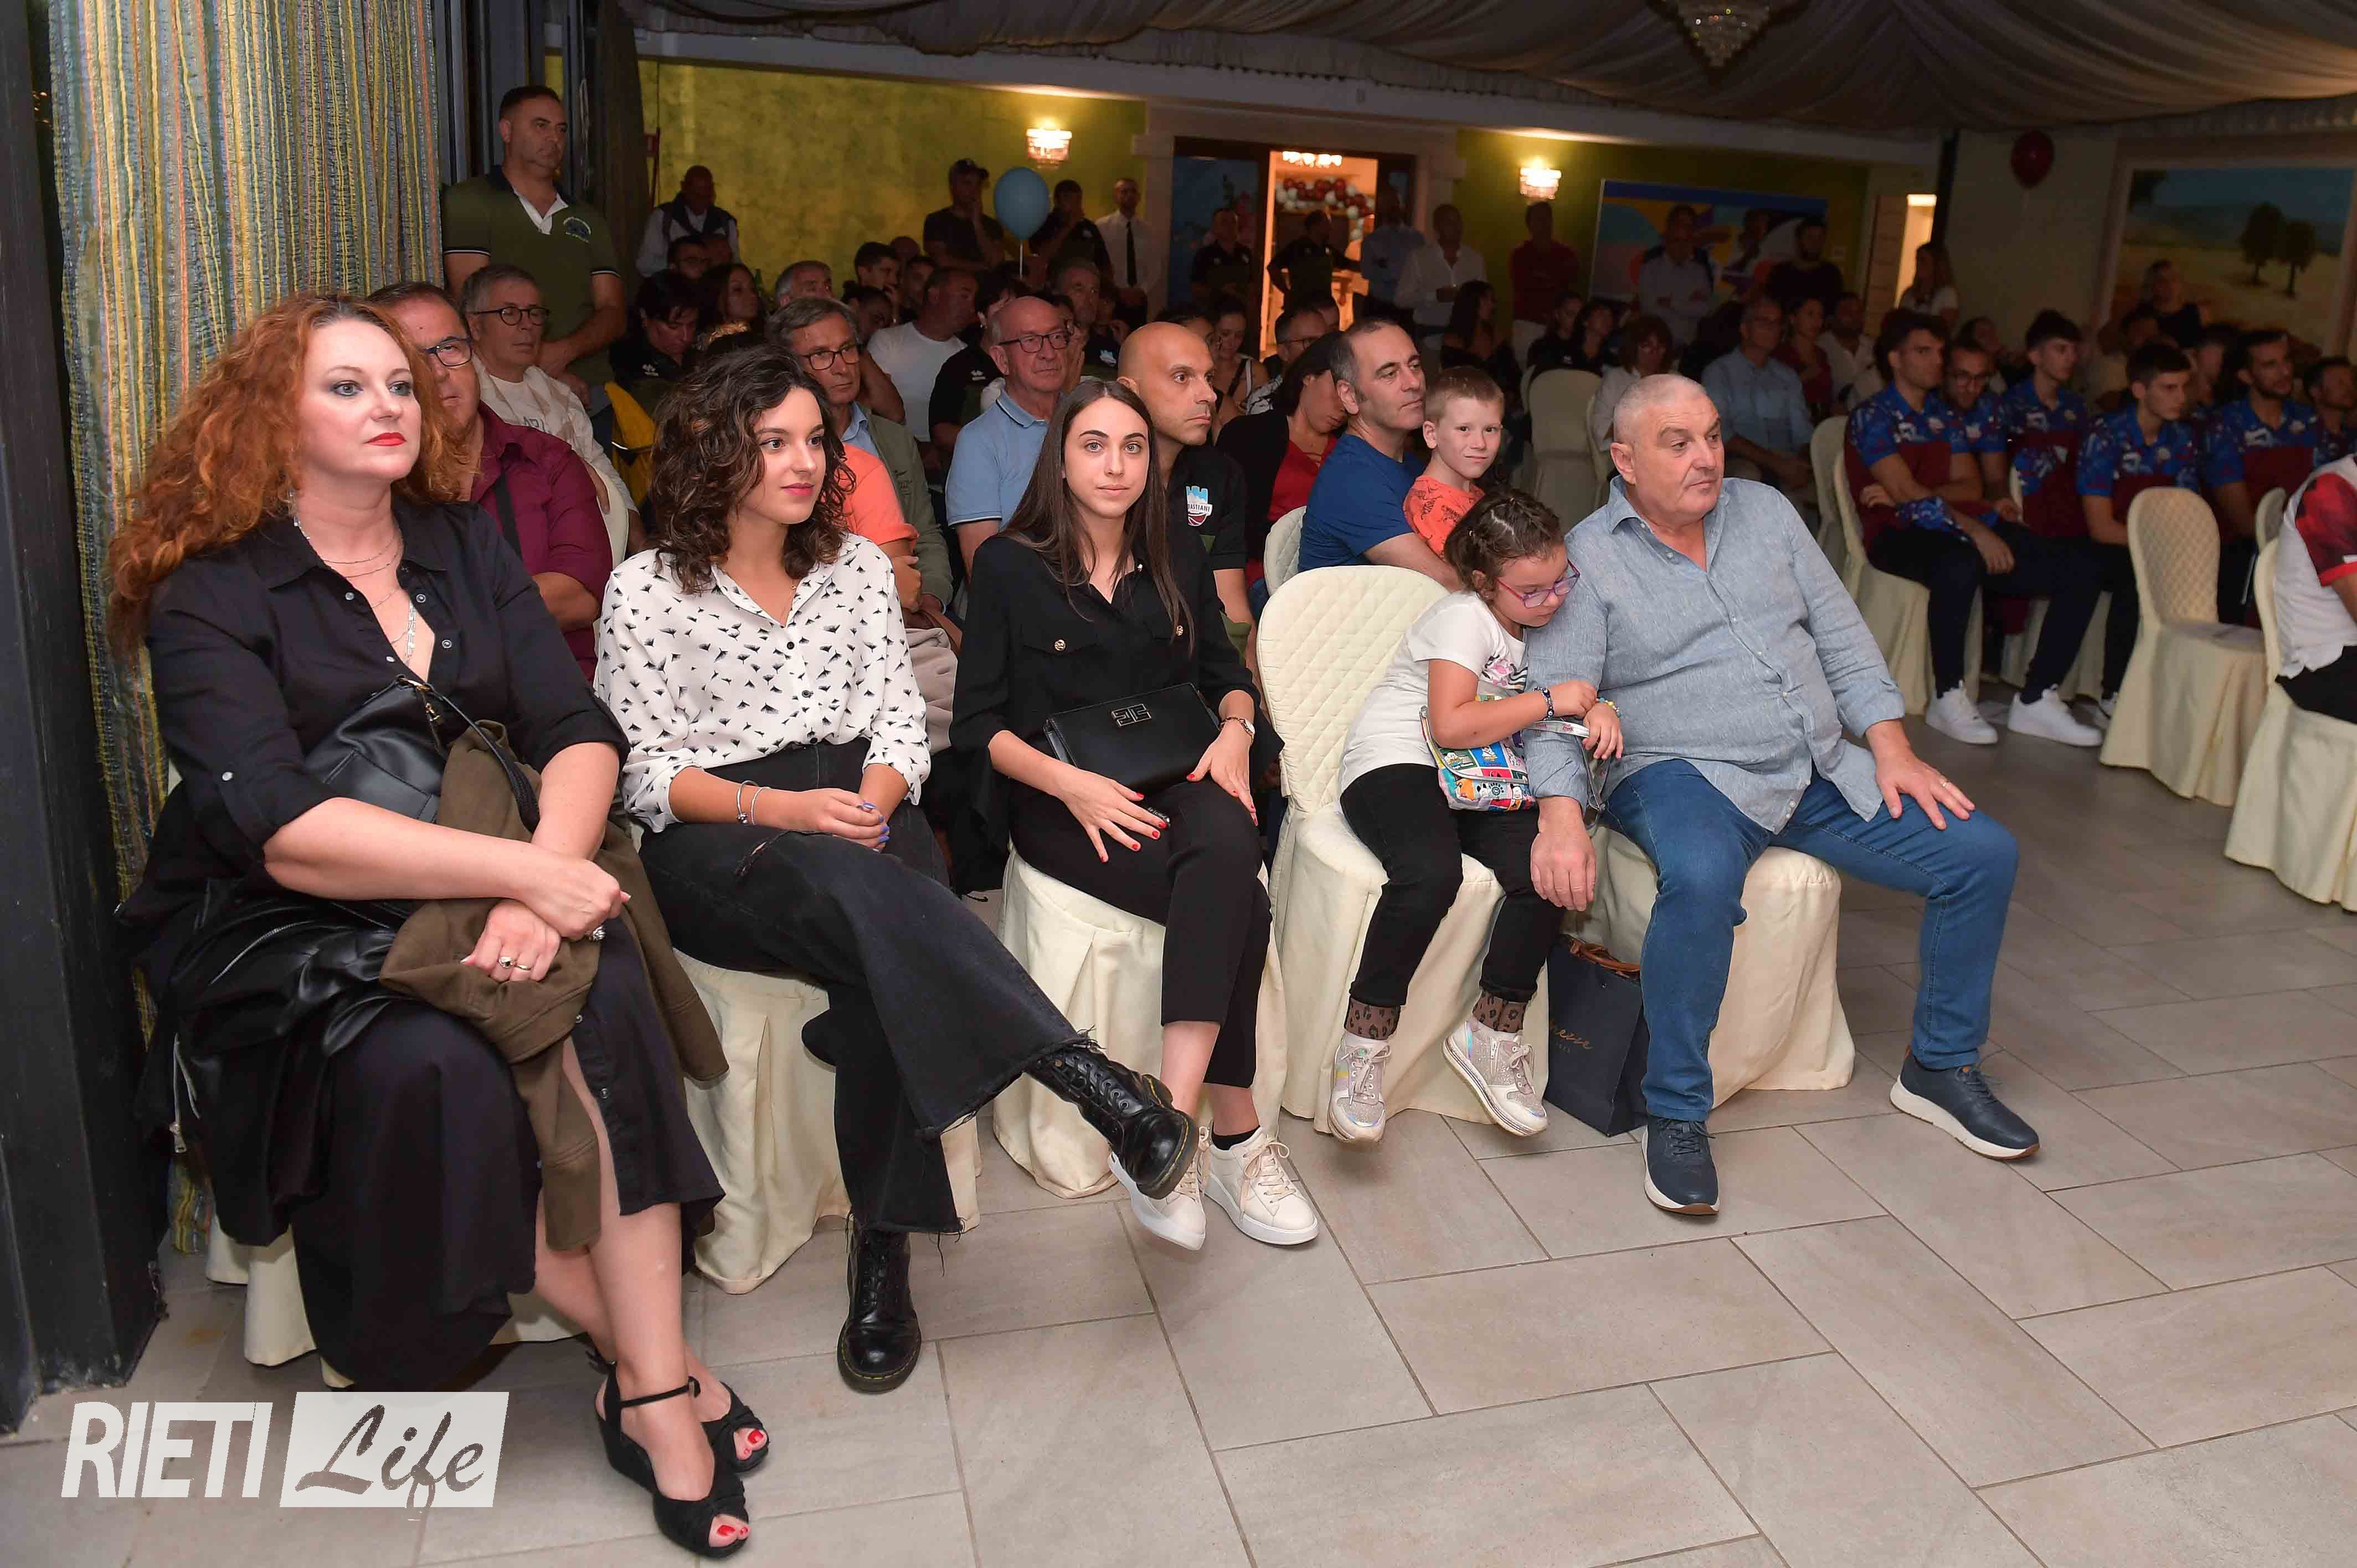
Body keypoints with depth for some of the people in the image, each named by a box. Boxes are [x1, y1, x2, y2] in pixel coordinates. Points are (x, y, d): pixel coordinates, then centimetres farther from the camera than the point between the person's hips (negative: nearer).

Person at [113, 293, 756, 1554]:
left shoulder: (464, 546, 10)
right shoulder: (209, 597, -4)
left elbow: (580, 735, -1)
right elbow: (280, 831, -19)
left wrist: (543, 886, -20)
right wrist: (522, 870, -27)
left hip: (469, 910, 3)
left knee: (605, 979, -28)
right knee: (429, 1064, -31)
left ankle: (652, 1385, -23)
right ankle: (647, 1354, -14)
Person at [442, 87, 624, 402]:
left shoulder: (590, 220, 22)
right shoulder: (467, 202, 8)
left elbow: (612, 314, 11)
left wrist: (563, 352, -10)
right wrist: (550, 377, -12)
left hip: (592, 390, 4)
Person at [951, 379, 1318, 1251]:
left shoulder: (1178, 560, 15)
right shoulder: (1008, 566, 2)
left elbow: (1225, 674, 21)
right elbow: (977, 723, -1)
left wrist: (1235, 729, -3)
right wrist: (1070, 783, -17)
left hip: (1170, 780, 3)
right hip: (1056, 803, -3)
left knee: (1228, 844, -35)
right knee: (1237, 904, -31)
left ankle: (1167, 1129, -37)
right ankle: (1233, 1137, -24)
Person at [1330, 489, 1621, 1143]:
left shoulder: (1543, 625, 15)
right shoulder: (1465, 617, -8)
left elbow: (1573, 692, 28)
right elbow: (1451, 725, -19)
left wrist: (1597, 709, 2)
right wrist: (1551, 701, -13)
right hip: (1396, 765, -7)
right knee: (1432, 873, -38)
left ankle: (1491, 1033, -6)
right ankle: (1363, 1043, -23)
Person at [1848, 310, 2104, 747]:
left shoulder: (1944, 418, 23)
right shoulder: (1872, 416, 0)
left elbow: (1971, 487, 11)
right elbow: (1906, 493, -12)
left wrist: (1911, 494, -9)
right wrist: (1974, 531, -22)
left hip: (1959, 529, 8)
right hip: (1900, 535, -7)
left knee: (2082, 571, -9)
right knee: (1961, 564, -42)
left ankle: (2037, 699, -9)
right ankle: (1949, 699, -24)